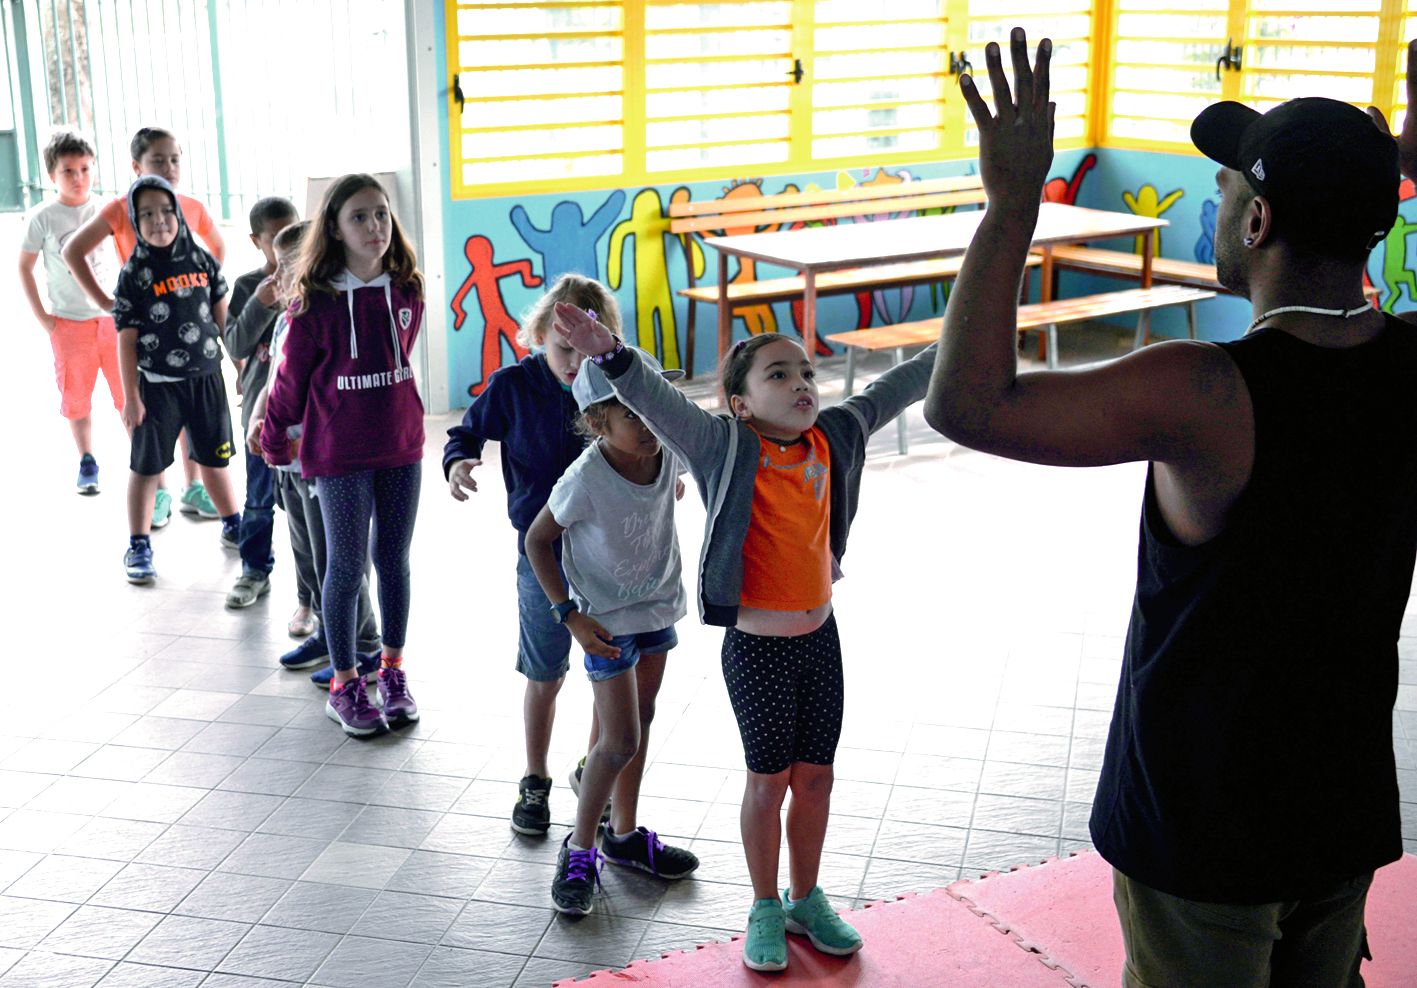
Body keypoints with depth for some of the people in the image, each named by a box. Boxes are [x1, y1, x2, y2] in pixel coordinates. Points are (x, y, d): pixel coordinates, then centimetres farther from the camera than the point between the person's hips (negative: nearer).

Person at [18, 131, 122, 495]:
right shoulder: (43, 218, -4)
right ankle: (87, 464, 21)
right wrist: (41, 316, -2)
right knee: (77, 397, 7)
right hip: (70, 323, -1)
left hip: (116, 318, 1)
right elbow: (25, 267, 4)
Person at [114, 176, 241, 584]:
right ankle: (139, 546, 15)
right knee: (146, 466, 5)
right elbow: (127, 340, -9)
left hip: (207, 378, 3)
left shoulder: (201, 261, 1)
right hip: (158, 384, -3)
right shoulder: (134, 274, -10)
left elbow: (222, 316, 10)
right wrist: (131, 397, -10)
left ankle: (233, 524, 36)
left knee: (214, 457, 17)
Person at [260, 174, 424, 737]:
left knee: (393, 559, 13)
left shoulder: (406, 291, -1)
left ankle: (393, 672, 27)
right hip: (339, 452, -4)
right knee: (346, 566, 4)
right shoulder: (317, 300, -12)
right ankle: (344, 687, 16)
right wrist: (274, 438, 6)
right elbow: (293, 374, -3)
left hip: (401, 444, 4)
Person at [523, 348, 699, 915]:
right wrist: (570, 615, -18)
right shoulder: (586, 480, -29)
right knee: (620, 741, -7)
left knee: (640, 721, 17)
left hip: (659, 603, 6)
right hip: (608, 618, -6)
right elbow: (537, 540, -15)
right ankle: (579, 850, 12)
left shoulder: (668, 453, -14)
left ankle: (625, 834, 34)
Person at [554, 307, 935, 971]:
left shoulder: (835, 437, -1)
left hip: (821, 637, 5)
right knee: (769, 779, 9)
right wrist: (610, 354, -50)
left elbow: (893, 390, 14)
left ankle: (806, 900, 36)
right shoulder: (725, 447, -17)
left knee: (815, 775, 16)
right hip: (757, 648, -5)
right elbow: (659, 401, -31)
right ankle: (765, 910, 29)